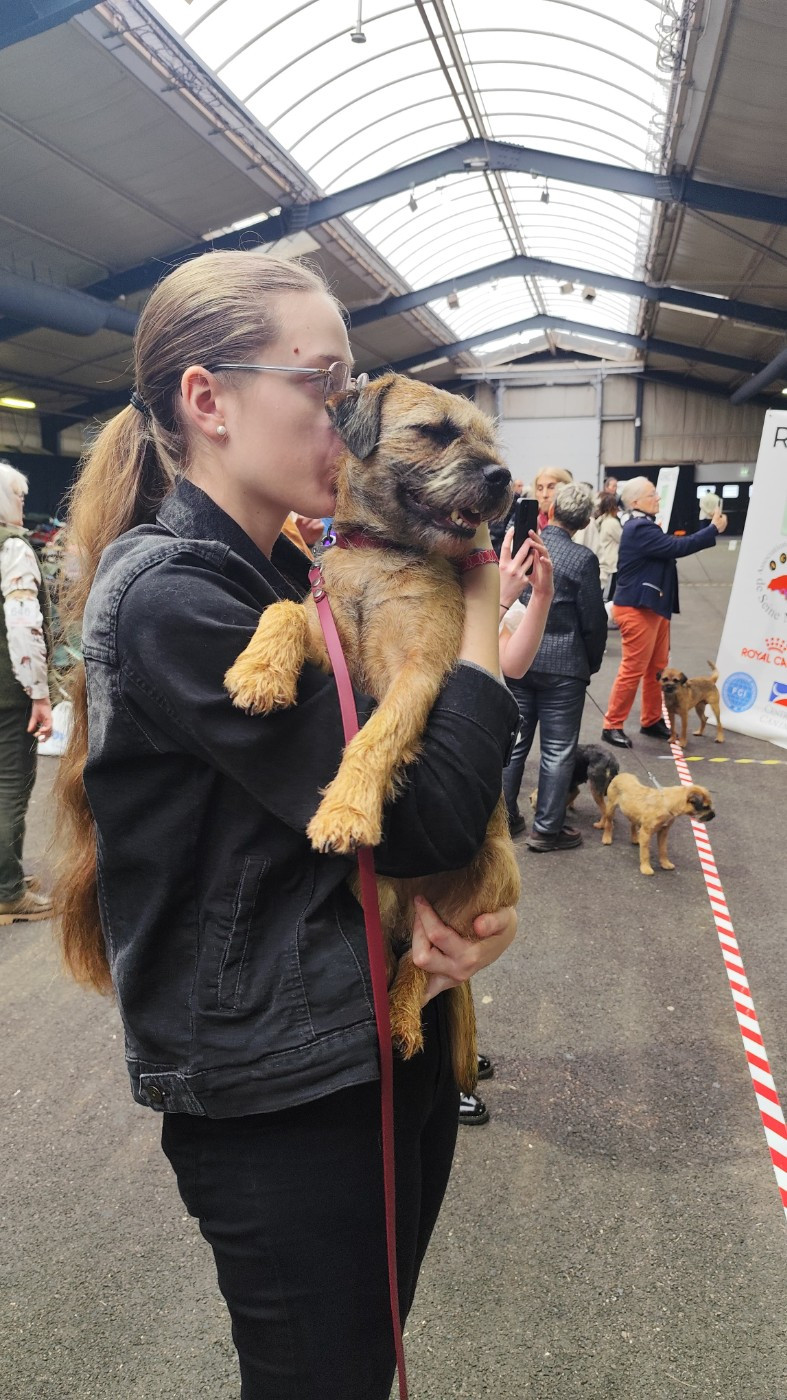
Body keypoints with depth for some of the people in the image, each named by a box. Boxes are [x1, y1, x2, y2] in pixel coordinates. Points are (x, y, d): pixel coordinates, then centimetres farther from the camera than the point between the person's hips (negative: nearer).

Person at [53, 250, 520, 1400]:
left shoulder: (291, 578, 6)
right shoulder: (171, 599, -21)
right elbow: (416, 820, -25)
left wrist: (475, 908, -11)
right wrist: (485, 622, -11)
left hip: (393, 1041, 8)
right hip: (286, 1101, -8)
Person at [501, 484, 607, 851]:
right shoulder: (582, 559, -14)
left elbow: (500, 599, 5)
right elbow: (593, 620, -9)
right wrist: (592, 663, 7)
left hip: (517, 661, 5)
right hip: (562, 666, -4)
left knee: (514, 740, 16)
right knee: (558, 749, 5)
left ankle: (504, 815, 26)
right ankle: (547, 829, 12)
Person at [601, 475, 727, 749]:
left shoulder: (644, 526, 15)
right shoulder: (639, 529, -20)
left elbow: (669, 548, 17)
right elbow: (676, 547, -24)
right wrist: (714, 529, -18)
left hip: (652, 607, 11)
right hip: (637, 609, -11)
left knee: (657, 668, 15)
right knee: (633, 670, -5)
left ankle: (652, 721, 26)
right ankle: (612, 726, 5)